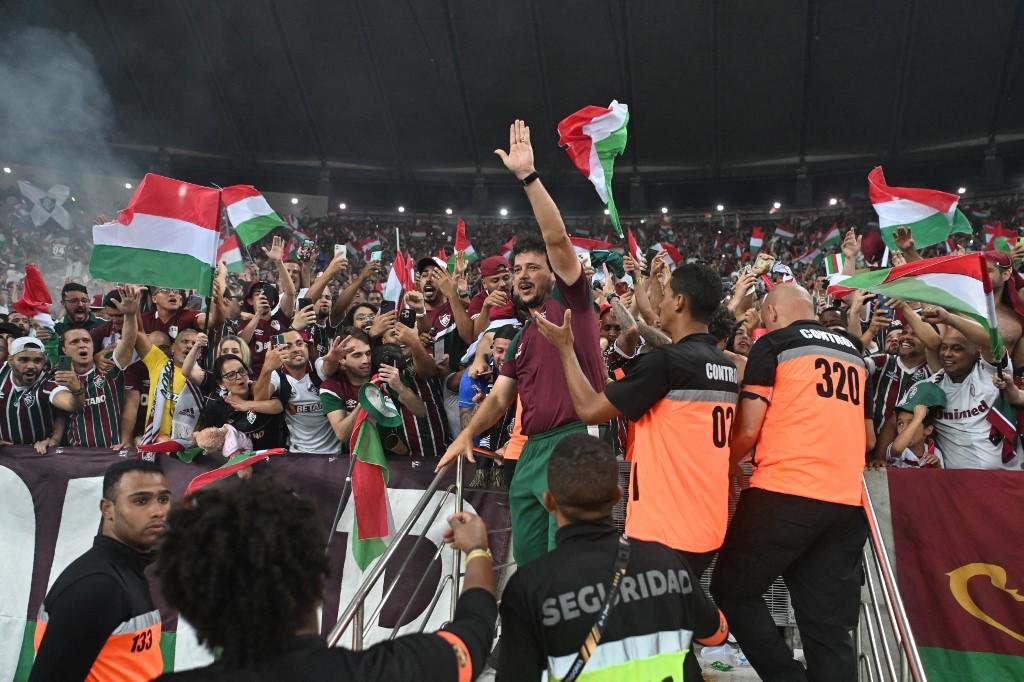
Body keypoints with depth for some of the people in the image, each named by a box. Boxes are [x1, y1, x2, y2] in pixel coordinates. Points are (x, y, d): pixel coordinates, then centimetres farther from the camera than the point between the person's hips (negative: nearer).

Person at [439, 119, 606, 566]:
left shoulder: (571, 302, 3)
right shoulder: (521, 340, 22)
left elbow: (557, 239, -10)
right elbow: (500, 398, 17)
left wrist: (528, 177, -14)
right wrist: (467, 434, 1)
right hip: (532, 450, 8)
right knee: (528, 561, 12)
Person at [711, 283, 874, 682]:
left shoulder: (774, 344, 0)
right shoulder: (853, 352, 19)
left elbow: (748, 429, -6)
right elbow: (869, 439, 26)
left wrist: (728, 465, 12)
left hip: (785, 494, -6)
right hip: (847, 502, 7)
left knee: (732, 590, 8)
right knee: (830, 624, 8)